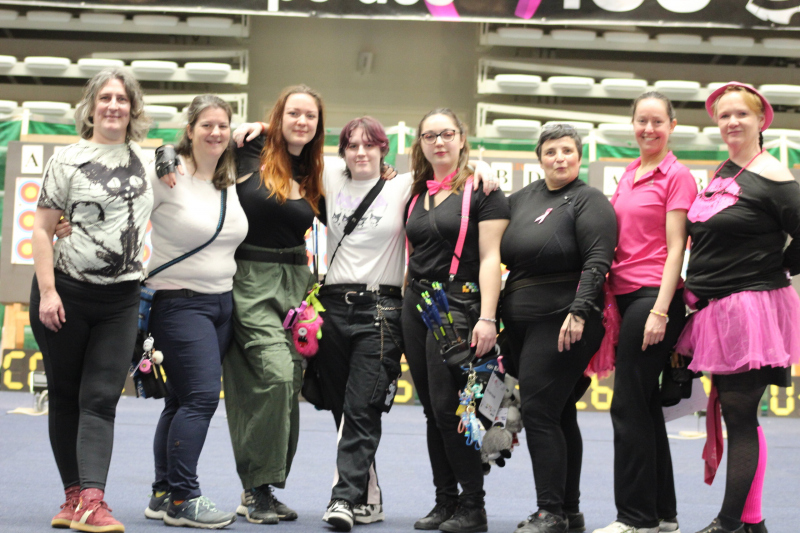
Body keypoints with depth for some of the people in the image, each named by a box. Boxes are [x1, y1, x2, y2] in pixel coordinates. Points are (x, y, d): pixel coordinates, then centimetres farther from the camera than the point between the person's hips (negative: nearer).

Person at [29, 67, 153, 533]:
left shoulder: (146, 159, 10)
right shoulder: (68, 161, -1)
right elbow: (43, 229, -4)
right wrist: (47, 291, -13)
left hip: (121, 301, 2)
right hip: (66, 293, -2)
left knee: (101, 399, -7)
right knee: (65, 396, 6)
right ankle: (74, 495, 17)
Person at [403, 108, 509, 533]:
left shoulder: (482, 190, -2)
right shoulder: (417, 195, 16)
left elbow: (490, 257, -9)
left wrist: (487, 318, -17)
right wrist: (407, 304, 12)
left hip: (457, 304, -6)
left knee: (447, 406, -11)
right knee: (432, 410, 7)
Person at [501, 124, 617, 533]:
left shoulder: (588, 201, -5)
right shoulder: (522, 199, 15)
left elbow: (597, 261, -14)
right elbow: (504, 255, 26)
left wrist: (579, 312, -23)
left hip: (564, 323, -7)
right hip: (522, 323, 7)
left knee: (539, 412, -12)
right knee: (559, 415, 11)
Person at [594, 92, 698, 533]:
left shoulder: (676, 177, -5)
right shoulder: (628, 176, 16)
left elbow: (675, 250, -10)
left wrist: (660, 311, -16)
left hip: (653, 297, -8)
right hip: (624, 295, 8)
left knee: (628, 405, -7)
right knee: (644, 404, 10)